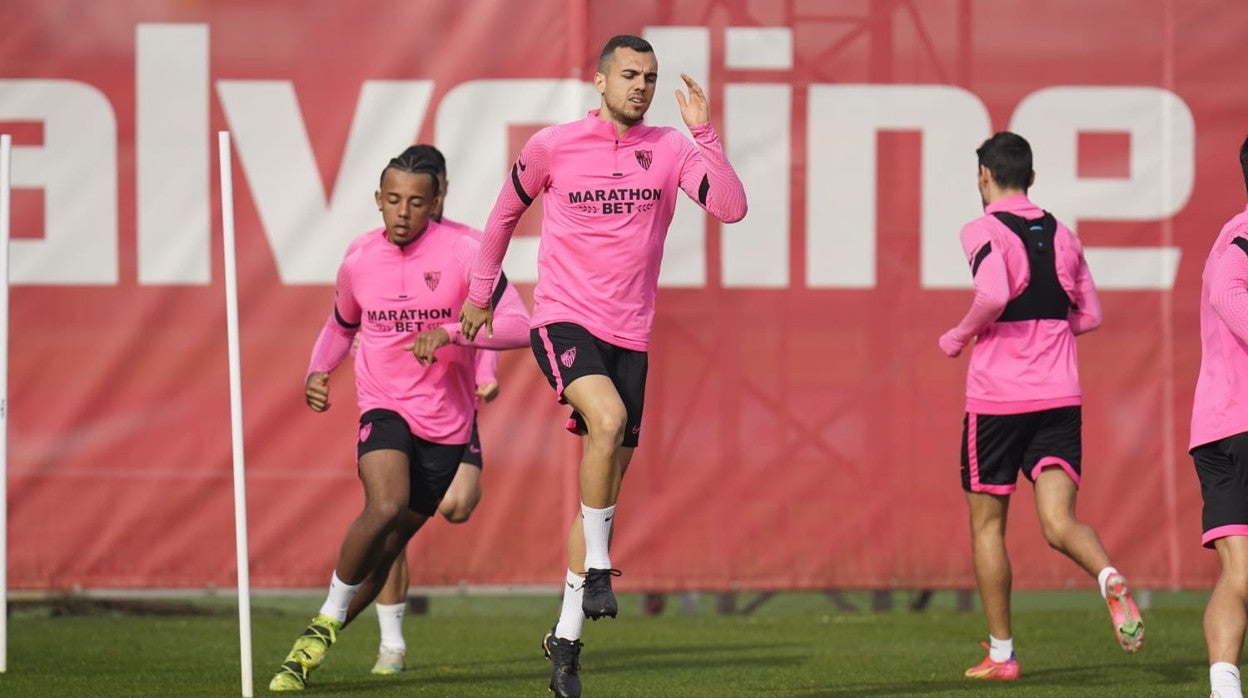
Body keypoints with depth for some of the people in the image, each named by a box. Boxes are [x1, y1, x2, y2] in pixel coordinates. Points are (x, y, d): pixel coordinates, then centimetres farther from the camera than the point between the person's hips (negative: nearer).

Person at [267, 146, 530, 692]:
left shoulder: (461, 252, -9)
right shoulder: (359, 261, 1)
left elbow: (518, 325, -15)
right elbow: (341, 325, 21)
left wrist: (452, 332, -28)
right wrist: (318, 371, 3)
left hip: (447, 422, 0)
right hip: (385, 409, 0)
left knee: (385, 547, 5)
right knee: (385, 506, -29)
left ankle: (315, 646, 23)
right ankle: (326, 623, -11)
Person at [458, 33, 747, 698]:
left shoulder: (670, 150, 1)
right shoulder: (552, 146, -1)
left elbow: (731, 206, -13)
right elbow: (505, 211, 16)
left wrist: (703, 131, -20)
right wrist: (480, 294, 22)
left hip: (629, 336, 3)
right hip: (563, 320, -3)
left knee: (606, 488, 5)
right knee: (608, 419, -33)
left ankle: (566, 636, 15)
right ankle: (598, 567, -16)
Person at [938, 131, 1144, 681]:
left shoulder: (983, 231, -6)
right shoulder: (1062, 236, 12)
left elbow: (994, 293, -24)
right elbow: (1089, 315, 17)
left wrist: (957, 338, -8)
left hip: (996, 396, -4)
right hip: (1059, 397, 4)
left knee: (987, 524, 10)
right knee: (1059, 522, -4)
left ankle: (1001, 653, 13)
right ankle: (1110, 578, -36)